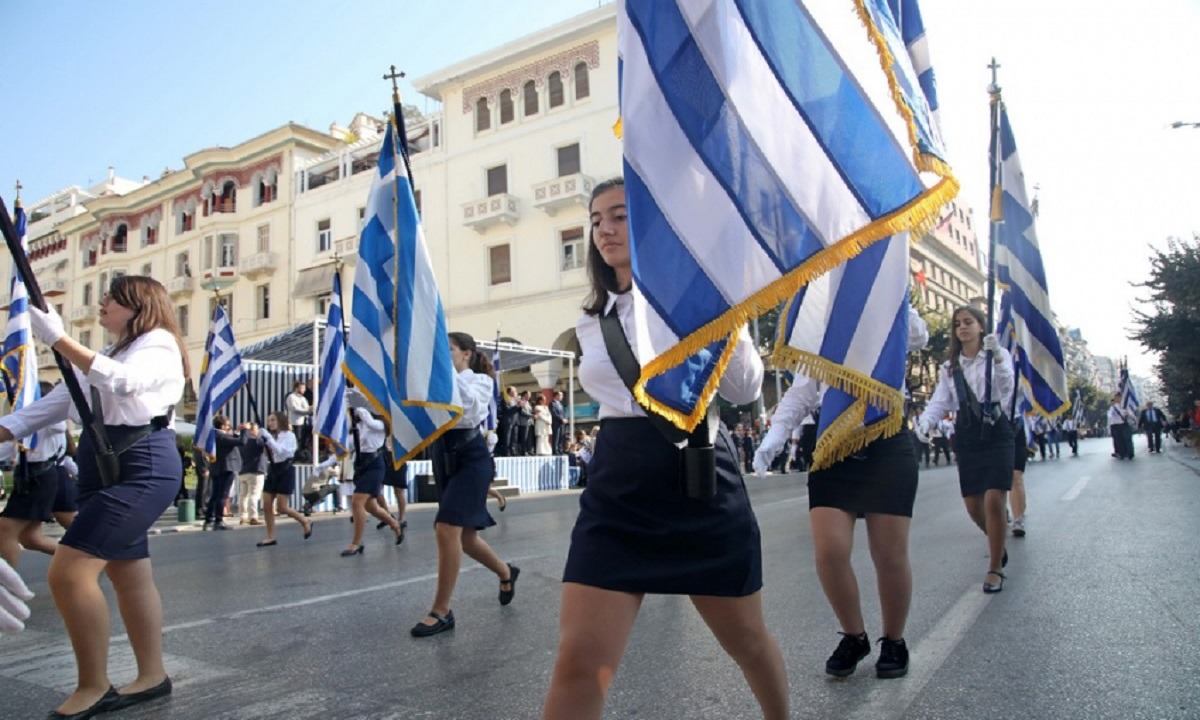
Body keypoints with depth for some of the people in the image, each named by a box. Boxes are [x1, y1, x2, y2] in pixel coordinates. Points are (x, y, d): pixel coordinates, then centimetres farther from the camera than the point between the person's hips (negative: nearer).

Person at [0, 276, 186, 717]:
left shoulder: (159, 345, -4)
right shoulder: (108, 355, 23)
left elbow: (121, 381, -25)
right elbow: (59, 401, 16)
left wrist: (57, 339, -26)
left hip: (142, 467, -9)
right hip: (105, 468, 9)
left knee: (69, 572, -15)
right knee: (130, 576, 12)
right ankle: (152, 675, 22)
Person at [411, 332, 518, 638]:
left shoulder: (480, 380, 0)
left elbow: (470, 405, -22)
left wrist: (447, 371, -22)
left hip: (470, 458, -6)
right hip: (443, 459, 7)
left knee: (447, 529, -17)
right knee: (464, 536, 12)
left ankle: (441, 612, -6)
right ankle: (506, 572, 40)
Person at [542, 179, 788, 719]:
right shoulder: (593, 322, 11)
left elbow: (744, 389, -12)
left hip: (701, 481, -3)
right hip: (615, 492, 3)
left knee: (748, 642, 16)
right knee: (578, 663, -8)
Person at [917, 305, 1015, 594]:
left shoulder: (999, 354, 2)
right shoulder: (950, 366, 14)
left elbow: (1007, 389, -16)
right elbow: (940, 401, 4)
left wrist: (997, 357, -32)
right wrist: (926, 421, -17)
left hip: (995, 431, -4)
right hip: (965, 435, 4)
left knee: (994, 501, -14)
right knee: (973, 505, 5)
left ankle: (995, 568, 0)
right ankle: (998, 544, 35)